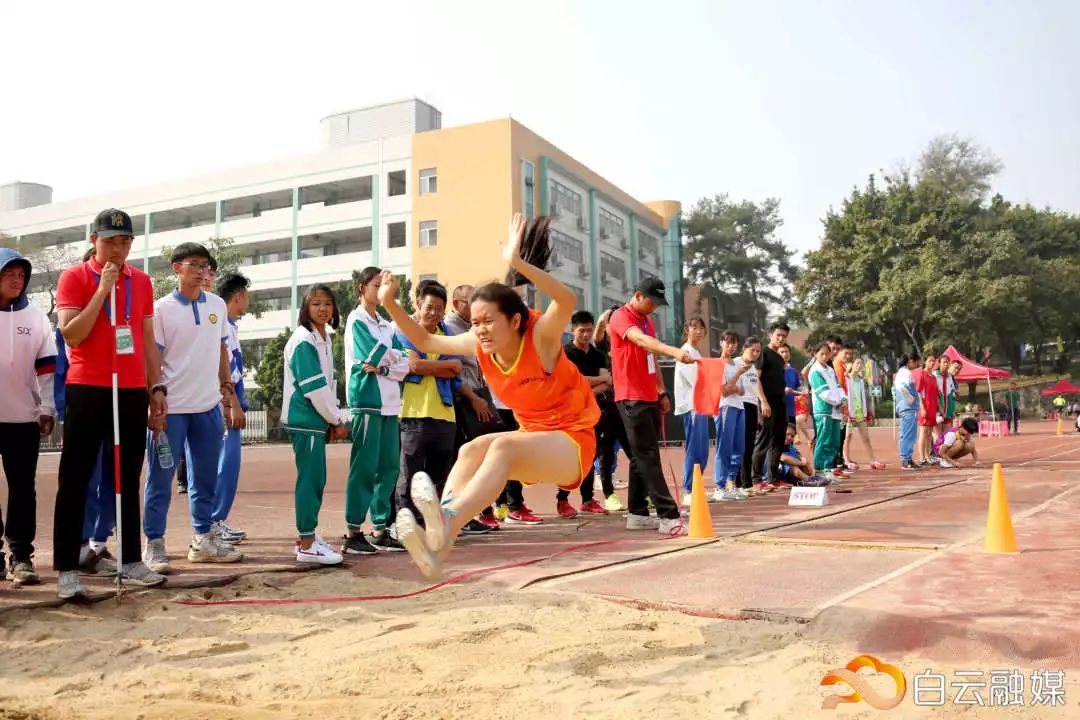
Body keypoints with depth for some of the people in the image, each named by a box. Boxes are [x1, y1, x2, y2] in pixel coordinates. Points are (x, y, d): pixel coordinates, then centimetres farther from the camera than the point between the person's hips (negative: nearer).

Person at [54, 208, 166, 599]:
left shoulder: (142, 281, 12)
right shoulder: (74, 277, -2)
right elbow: (70, 334, -11)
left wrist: (156, 387, 9)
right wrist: (102, 290, -16)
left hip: (133, 392, 4)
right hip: (87, 390, -4)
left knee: (128, 480, 10)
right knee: (75, 481, 0)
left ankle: (130, 561, 18)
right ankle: (67, 569, 5)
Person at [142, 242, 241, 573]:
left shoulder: (218, 305, 9)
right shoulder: (161, 308, -5)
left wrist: (227, 390, 13)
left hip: (209, 406, 5)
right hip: (171, 408, -5)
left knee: (206, 478, 12)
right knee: (160, 479, 2)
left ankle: (203, 539, 23)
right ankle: (154, 544, 11)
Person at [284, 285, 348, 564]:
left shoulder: (325, 338, 15)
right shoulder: (304, 341, -13)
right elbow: (313, 386, -17)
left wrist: (334, 419, 6)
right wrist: (337, 420, -10)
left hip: (318, 420, 9)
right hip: (305, 420, -9)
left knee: (316, 479, 13)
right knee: (310, 478, -6)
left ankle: (307, 536, 23)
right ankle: (307, 545, -1)